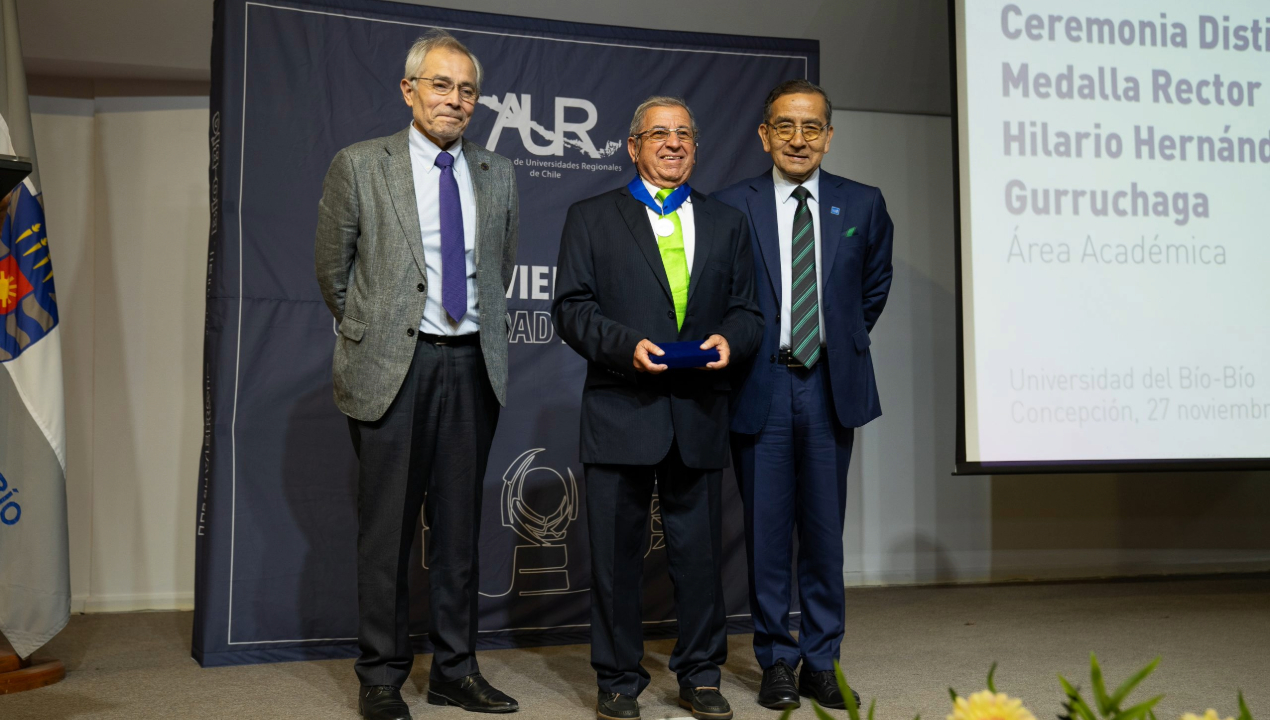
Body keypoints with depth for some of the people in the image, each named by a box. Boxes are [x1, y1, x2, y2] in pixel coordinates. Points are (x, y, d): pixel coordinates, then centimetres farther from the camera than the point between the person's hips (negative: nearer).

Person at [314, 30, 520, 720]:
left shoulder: (497, 174, 11)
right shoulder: (359, 165, 0)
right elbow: (332, 268, 5)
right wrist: (371, 335, 9)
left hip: (471, 365, 4)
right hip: (391, 367, -3)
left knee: (459, 525, 9)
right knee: (387, 528, 2)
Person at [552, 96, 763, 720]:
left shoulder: (727, 223, 16)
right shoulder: (591, 218, 8)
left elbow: (746, 311, 14)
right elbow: (572, 307, 0)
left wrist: (729, 340, -8)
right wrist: (626, 346, -15)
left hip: (700, 411, 2)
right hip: (620, 411, -2)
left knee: (699, 550, 8)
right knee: (616, 552, 4)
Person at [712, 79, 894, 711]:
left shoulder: (863, 204, 6)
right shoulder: (731, 206, -1)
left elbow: (875, 285, 20)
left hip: (831, 384, 2)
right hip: (759, 385, -1)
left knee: (825, 528, 7)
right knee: (767, 530, 4)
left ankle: (821, 662, 19)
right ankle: (776, 661, 17)